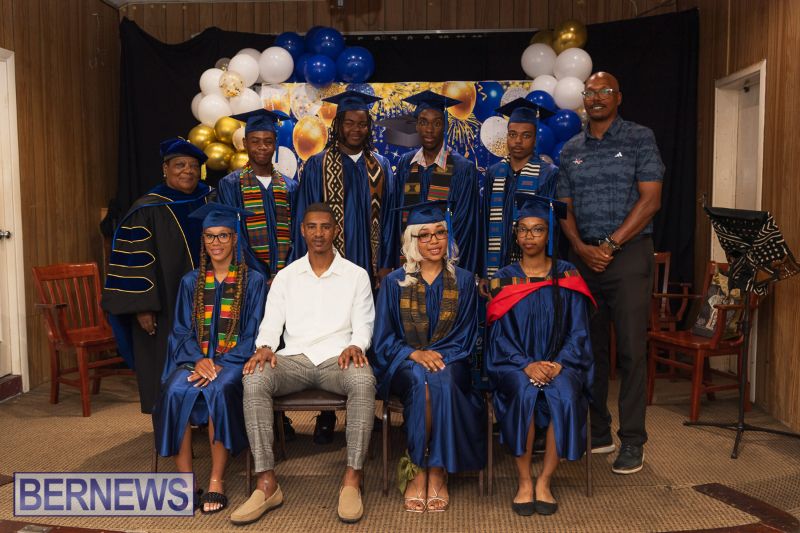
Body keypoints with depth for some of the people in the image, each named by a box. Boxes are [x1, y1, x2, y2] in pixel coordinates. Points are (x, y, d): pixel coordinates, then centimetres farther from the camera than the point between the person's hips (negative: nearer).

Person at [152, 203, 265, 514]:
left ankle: (217, 481, -24)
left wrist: (221, 365, -17)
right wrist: (198, 360, -14)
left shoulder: (253, 281, 4)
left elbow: (254, 334, -2)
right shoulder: (191, 282, 14)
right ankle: (185, 478, -21)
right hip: (196, 358, 3)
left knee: (218, 390, -35)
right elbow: (181, 331, 8)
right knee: (176, 391, -30)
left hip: (234, 360, -2)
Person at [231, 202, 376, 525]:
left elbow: (363, 325, 7)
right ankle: (267, 483, -25)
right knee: (254, 381, -30)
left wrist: (355, 346, -16)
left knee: (364, 381, -36)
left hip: (338, 358, -1)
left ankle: (352, 478, -26)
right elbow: (271, 322, 11)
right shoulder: (286, 276, 16)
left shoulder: (356, 275, 11)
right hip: (294, 359, 2)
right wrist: (264, 347, -11)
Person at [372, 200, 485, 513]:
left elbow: (465, 337, 6)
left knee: (441, 381, -35)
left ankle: (436, 472, -24)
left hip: (449, 361, 1)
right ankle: (417, 471, -23)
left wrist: (438, 355, -13)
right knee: (420, 382, -35)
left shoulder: (463, 281, 8)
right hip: (404, 364, 0)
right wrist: (415, 354, -15)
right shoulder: (394, 282, 6)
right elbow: (383, 338, 4)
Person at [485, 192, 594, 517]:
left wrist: (558, 364, -16)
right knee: (525, 393, -32)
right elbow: (499, 336, -1)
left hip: (560, 363, 0)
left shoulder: (567, 276, 6)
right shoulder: (504, 279, 6)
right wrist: (527, 365, -18)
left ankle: (544, 483, -16)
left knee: (563, 396, -31)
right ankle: (524, 481, -17)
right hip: (515, 364, 0)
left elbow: (578, 331, 2)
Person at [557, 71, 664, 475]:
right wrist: (581, 247, -6)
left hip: (628, 254, -4)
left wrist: (610, 245, -12)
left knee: (631, 350, -4)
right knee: (590, 347, 8)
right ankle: (596, 433, 19)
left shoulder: (640, 139, 2)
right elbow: (565, 207, 11)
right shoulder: (571, 150, 14)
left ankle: (632, 441, 6)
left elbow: (650, 200, -6)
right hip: (583, 257, 4)